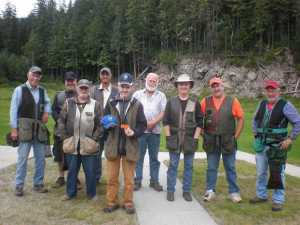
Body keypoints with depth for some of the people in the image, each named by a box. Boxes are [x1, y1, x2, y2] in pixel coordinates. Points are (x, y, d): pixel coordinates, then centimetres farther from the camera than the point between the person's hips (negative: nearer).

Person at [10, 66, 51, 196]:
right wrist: (14, 129, -9)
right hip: (25, 128, -5)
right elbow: (13, 110, -6)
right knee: (22, 157, -2)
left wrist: (47, 112, 1)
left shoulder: (42, 91, 7)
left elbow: (47, 102, 24)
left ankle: (38, 184, 22)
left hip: (40, 129, 5)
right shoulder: (20, 90, -6)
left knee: (41, 157, 9)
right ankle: (19, 186, 12)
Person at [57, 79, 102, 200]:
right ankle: (70, 192, 33)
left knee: (90, 172, 8)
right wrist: (64, 137, -1)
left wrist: (94, 138, -6)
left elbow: (100, 124, 0)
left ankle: (92, 193, 26)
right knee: (72, 170, 15)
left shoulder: (95, 104, 0)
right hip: (72, 144, 1)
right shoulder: (69, 103, 3)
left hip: (88, 145, -1)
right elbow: (61, 121, 5)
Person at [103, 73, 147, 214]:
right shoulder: (111, 103, 4)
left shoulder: (137, 105, -2)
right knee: (112, 177, 11)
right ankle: (111, 202, 26)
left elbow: (143, 125, 0)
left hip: (130, 147, -1)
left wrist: (134, 132, -18)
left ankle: (128, 203, 26)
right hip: (113, 145, 2)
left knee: (129, 178, 10)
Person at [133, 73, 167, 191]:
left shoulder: (161, 95, 9)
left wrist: (153, 123, -13)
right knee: (139, 156, 4)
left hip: (155, 131, 1)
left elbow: (163, 112, 0)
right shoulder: (137, 94, 8)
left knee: (154, 157, 9)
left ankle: (154, 180, 18)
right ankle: (138, 180, 14)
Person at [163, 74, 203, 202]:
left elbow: (199, 122, 3)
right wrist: (168, 137, -5)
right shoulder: (171, 102, 3)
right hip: (174, 139, 0)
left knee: (188, 166, 9)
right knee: (173, 166, 6)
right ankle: (170, 191, 18)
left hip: (190, 140, 1)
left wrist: (195, 138, -5)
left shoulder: (195, 103, 3)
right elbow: (166, 121, 2)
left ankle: (186, 191, 22)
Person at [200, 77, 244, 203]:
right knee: (211, 168, 10)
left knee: (230, 168, 10)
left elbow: (241, 118, 2)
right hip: (211, 142, 1)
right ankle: (210, 191, 22)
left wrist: (236, 136, -1)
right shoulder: (205, 101, 0)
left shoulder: (232, 101, -3)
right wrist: (203, 134, 1)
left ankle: (234, 192, 22)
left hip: (228, 141, -1)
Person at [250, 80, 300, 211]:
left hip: (277, 146, -5)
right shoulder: (262, 104, 6)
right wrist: (256, 134, 12)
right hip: (261, 145, 6)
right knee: (260, 172, 15)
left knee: (277, 173, 1)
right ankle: (261, 195, 31)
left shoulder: (285, 105, -10)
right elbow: (255, 120, 21)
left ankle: (278, 200, 15)